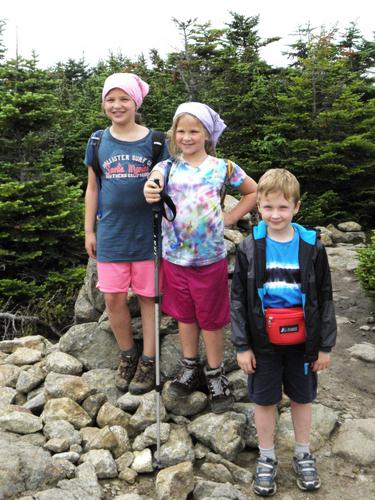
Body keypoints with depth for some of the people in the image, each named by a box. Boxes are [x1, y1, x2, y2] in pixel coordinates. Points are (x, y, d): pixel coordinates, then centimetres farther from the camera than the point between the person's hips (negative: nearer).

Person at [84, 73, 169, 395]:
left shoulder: (154, 140, -3)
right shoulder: (98, 142, 3)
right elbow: (93, 188, 9)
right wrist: (89, 230, 7)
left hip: (147, 234, -2)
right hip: (111, 235, 2)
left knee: (148, 297, 8)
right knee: (113, 299, 6)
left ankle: (148, 361, 23)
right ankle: (128, 354, 29)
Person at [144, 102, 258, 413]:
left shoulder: (222, 168, -4)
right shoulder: (167, 167, -1)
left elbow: (254, 192, 7)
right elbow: (154, 191, -18)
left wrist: (229, 219, -2)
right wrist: (150, 193, -41)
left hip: (210, 257, -2)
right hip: (175, 256, 2)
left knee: (211, 318, 9)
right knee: (184, 315, 17)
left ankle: (215, 374, 27)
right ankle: (190, 367, 35)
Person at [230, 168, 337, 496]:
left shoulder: (312, 247, -8)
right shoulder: (249, 248, -8)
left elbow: (324, 298, -1)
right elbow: (238, 300, -3)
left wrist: (325, 345, 0)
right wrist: (242, 346, -5)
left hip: (301, 342, 1)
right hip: (264, 343, 0)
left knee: (302, 398, 16)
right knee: (265, 400, 12)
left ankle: (303, 455, 37)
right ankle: (267, 459, 32)